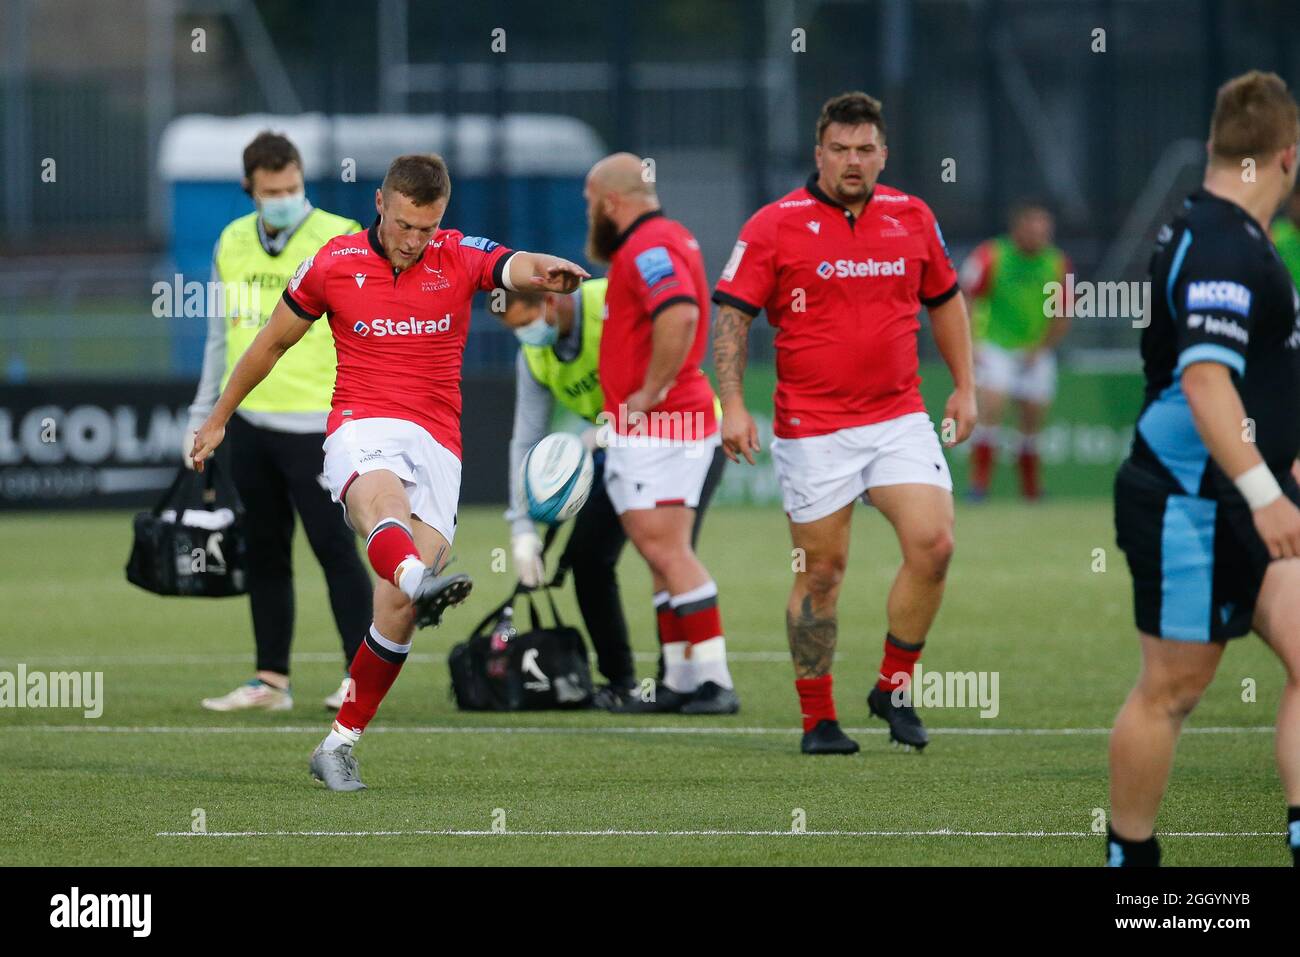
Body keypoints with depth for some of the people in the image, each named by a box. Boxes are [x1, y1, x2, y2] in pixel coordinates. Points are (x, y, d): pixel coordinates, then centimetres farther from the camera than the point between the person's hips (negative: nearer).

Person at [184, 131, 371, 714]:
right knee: (265, 554, 10)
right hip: (249, 424, 5)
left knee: (334, 547, -6)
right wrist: (201, 417, 18)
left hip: (314, 426, -5)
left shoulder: (340, 241, -5)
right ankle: (271, 681, 16)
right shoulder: (232, 244, 10)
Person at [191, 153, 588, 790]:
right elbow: (274, 341, 18)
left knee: (398, 613, -9)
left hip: (437, 445, 1)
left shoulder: (459, 256, 4)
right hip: (362, 426, -1)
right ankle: (421, 581, -73)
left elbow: (517, 268, -18)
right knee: (383, 500, -39)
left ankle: (339, 745, 5)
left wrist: (545, 273, -43)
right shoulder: (334, 264, 5)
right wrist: (219, 418, 25)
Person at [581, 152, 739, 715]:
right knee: (662, 555, 11)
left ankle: (714, 682, -15)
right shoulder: (665, 238, 19)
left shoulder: (648, 248, -15)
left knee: (666, 551, -12)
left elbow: (680, 315, -31)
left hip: (655, 428, -11)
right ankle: (680, 682, 12)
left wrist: (649, 394, -23)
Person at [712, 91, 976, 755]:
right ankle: (817, 719, 12)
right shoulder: (776, 225, -4)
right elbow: (732, 314, -4)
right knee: (821, 570, 0)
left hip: (899, 417, 3)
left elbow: (945, 299, 20)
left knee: (933, 544, -12)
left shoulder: (911, 217, 7)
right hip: (811, 428, -3)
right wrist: (732, 403, -13)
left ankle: (894, 689, 6)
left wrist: (965, 387, 16)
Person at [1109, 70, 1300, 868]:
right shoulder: (1223, 248, -19)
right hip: (1192, 508, -9)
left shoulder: (1209, 232, 13)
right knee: (1172, 688, 1)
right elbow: (1205, 380, -30)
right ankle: (1131, 858, 14)